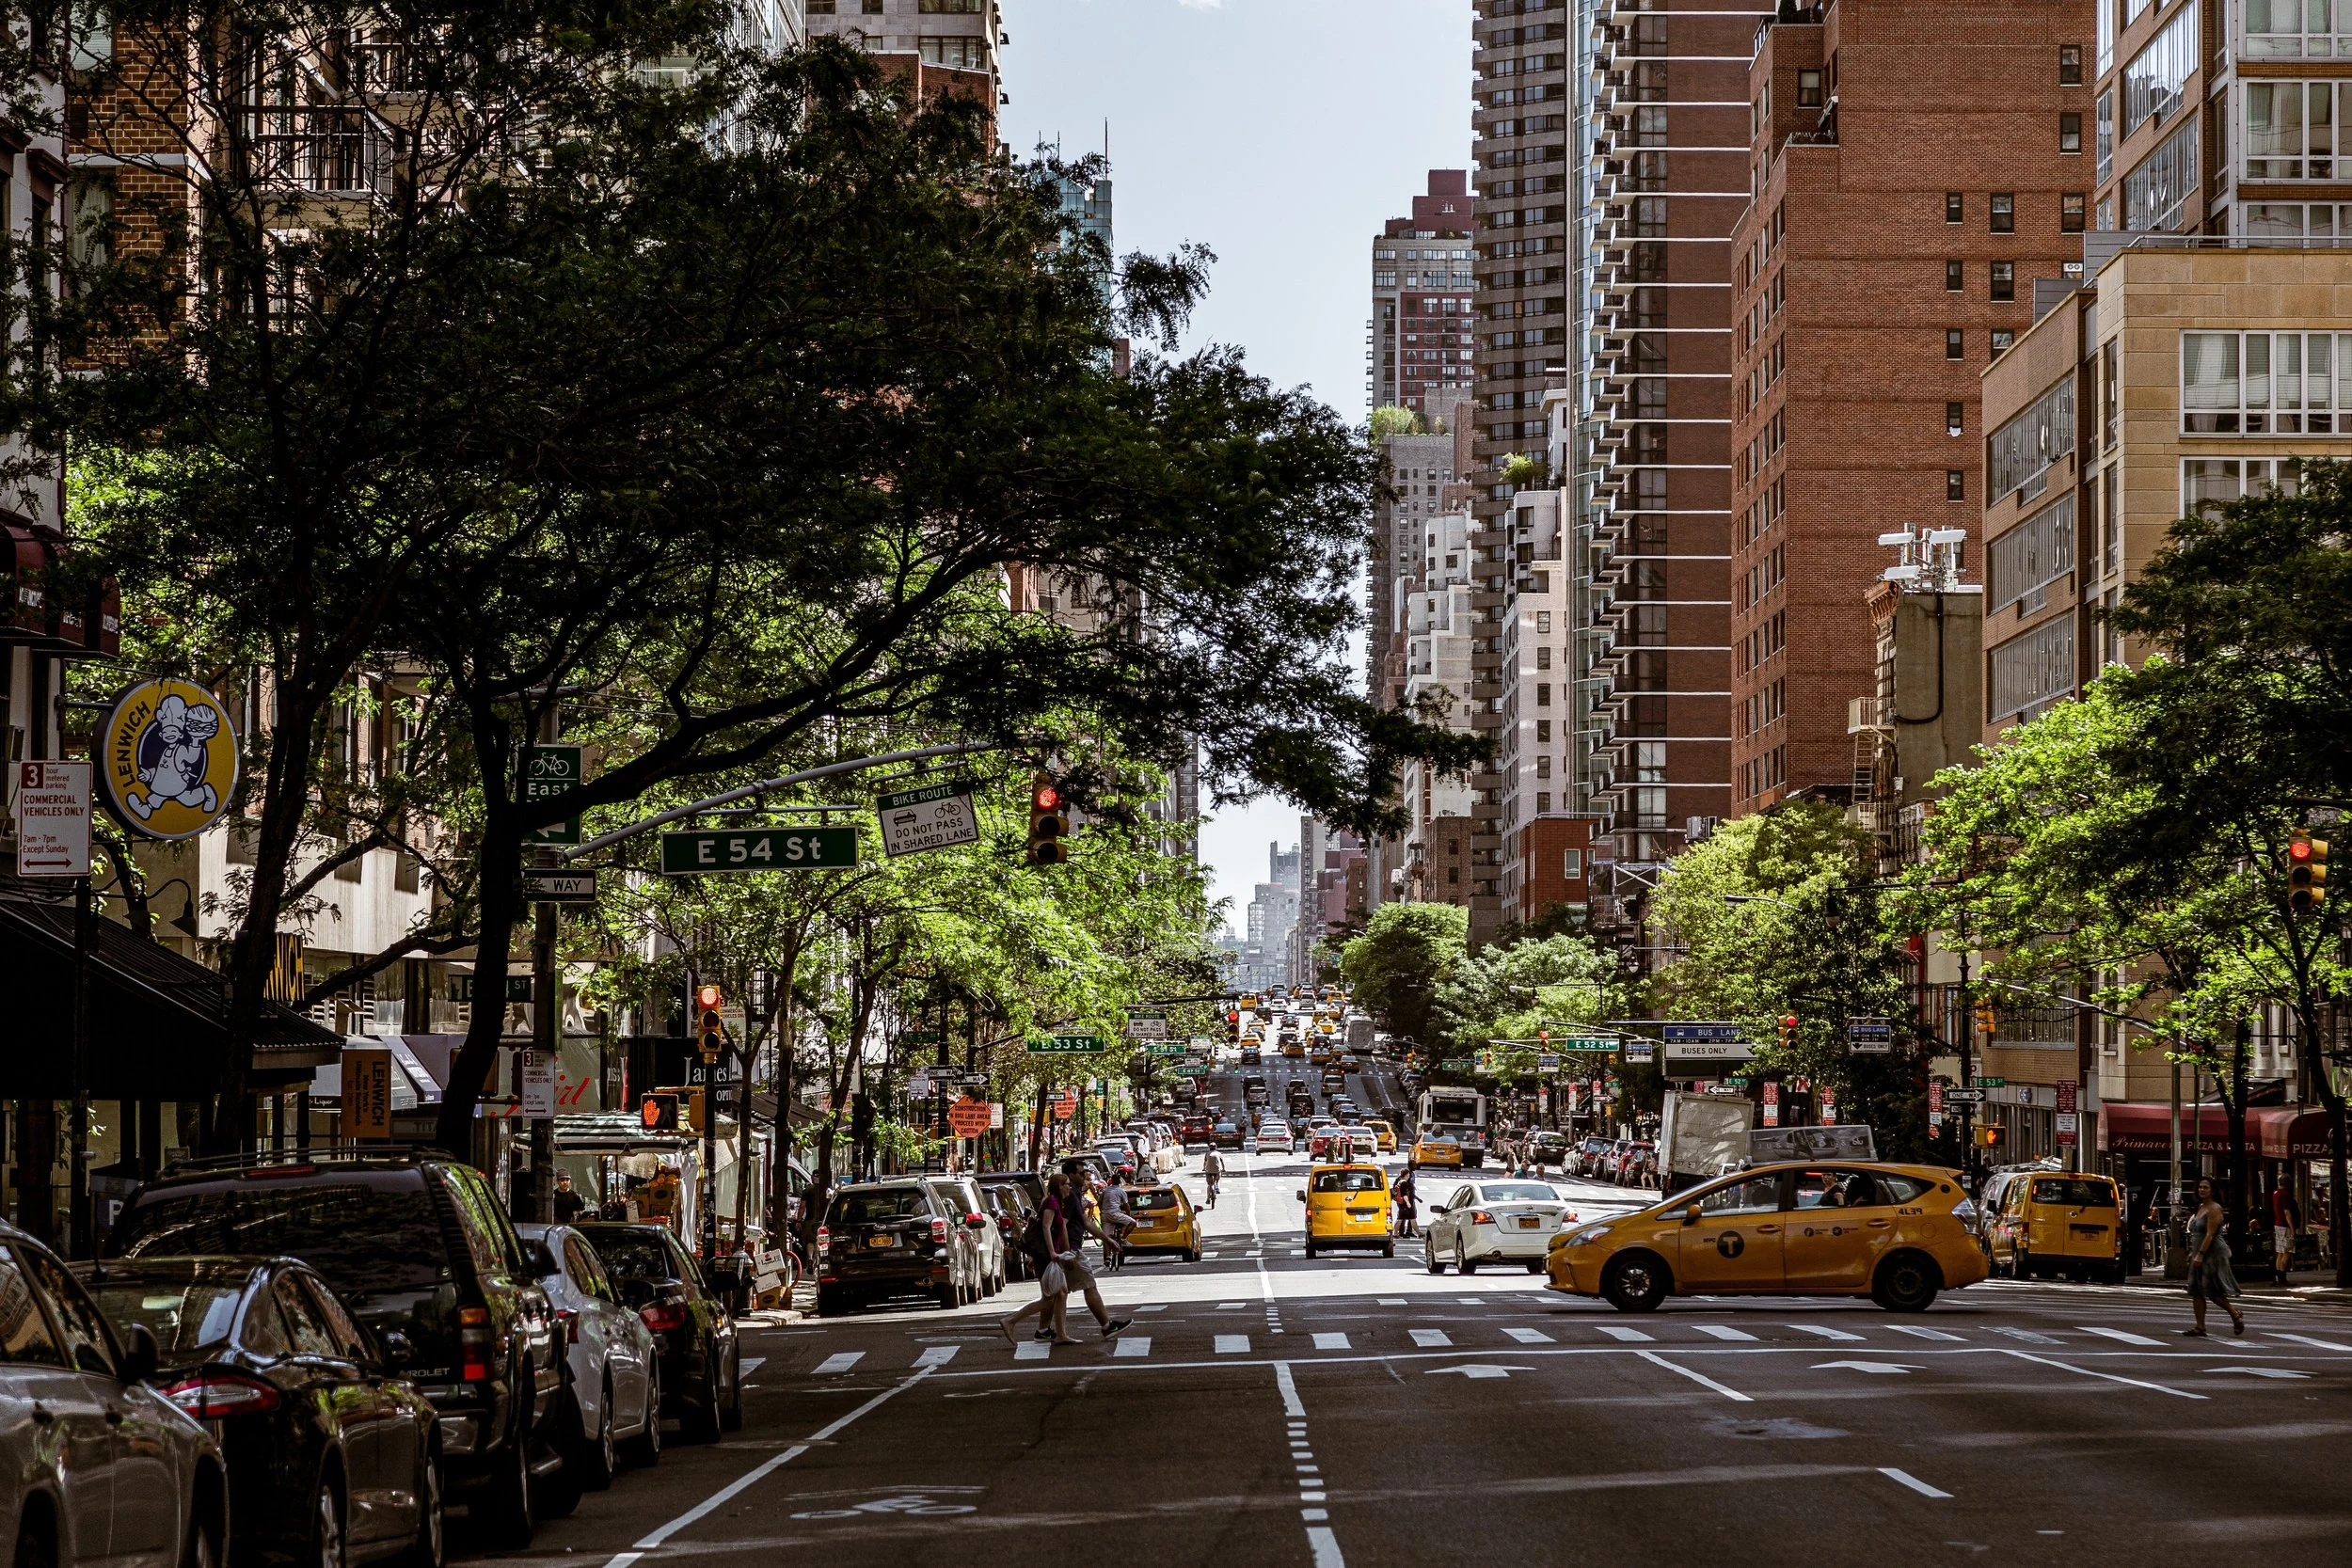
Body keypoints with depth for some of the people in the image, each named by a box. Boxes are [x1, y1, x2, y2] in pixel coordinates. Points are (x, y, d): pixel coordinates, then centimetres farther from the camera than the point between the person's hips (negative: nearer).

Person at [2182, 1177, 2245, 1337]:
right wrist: (2193, 1252, 17)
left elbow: (2210, 1234, -20)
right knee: (2196, 1291, 3)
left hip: (2213, 1253, -9)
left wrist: (2200, 1254, -25)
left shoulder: (2214, 1209, -13)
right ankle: (2200, 1327, 2)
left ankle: (2236, 1314, 16)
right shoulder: (2201, 1207, 15)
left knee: (2214, 1291, -5)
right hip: (2200, 1254, 9)